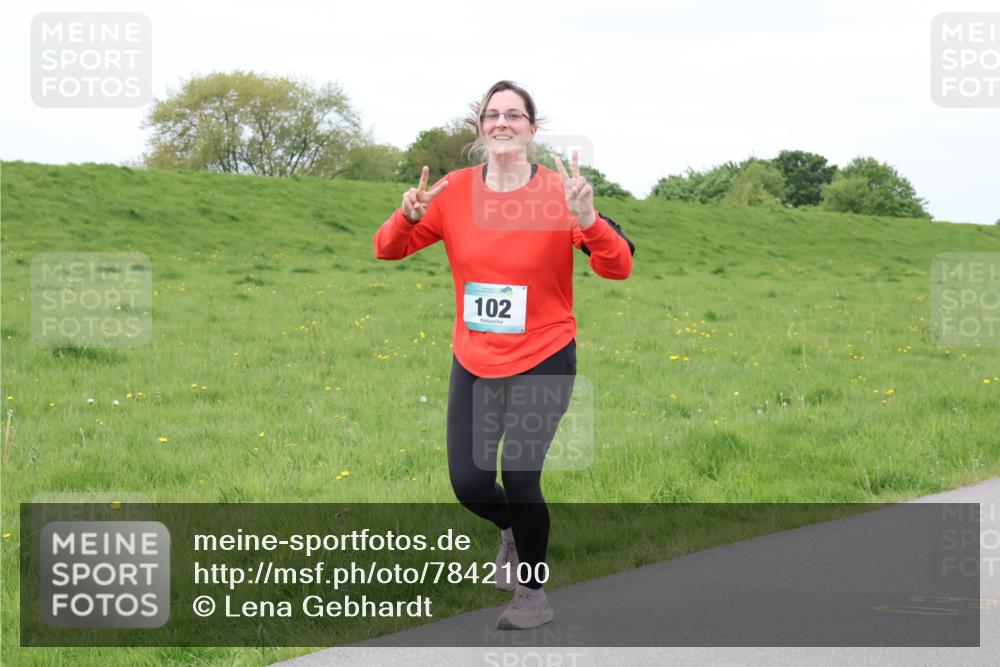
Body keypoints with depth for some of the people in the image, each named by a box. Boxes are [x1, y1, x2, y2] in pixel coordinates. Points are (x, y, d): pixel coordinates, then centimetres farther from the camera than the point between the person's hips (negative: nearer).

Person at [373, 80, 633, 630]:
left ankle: (533, 595, 14)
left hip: (542, 362, -3)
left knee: (518, 477, -11)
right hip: (473, 363, 3)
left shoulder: (558, 191, -11)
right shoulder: (455, 191, -3)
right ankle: (512, 530, 39)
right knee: (467, 483, 1)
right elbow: (387, 250, 1)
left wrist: (588, 220, -35)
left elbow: (618, 268, -17)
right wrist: (409, 214, -20)